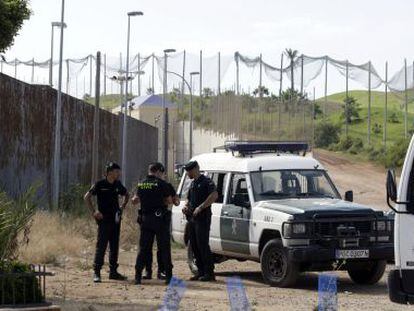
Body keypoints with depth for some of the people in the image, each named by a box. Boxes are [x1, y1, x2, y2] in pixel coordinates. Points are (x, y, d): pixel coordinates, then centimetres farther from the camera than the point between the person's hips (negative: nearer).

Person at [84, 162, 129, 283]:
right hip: (104, 219, -6)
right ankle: (96, 272, -5)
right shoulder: (100, 184, -8)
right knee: (101, 246, -8)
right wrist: (94, 212, -11)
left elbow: (126, 195, 26)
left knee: (114, 246, 9)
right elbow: (87, 197, -5)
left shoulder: (118, 185, 7)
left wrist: (122, 207, 13)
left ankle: (113, 272, 17)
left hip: (115, 219, 6)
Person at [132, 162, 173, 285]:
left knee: (143, 248, 9)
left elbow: (136, 200, 16)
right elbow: (169, 200, -3)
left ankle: (138, 275, 3)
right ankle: (168, 276, 2)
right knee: (164, 248, 2)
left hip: (145, 219, 5)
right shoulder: (161, 183, -9)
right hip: (159, 219, -5)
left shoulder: (141, 184, 7)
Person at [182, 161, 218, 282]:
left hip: (203, 218, -9)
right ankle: (201, 272, 13)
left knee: (202, 245, -11)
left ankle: (209, 273, -8)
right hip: (192, 218, 9)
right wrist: (186, 206, 9)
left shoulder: (206, 181, -7)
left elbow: (214, 195, -22)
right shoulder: (193, 183, 20)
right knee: (194, 245, 8)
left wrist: (200, 207, -23)